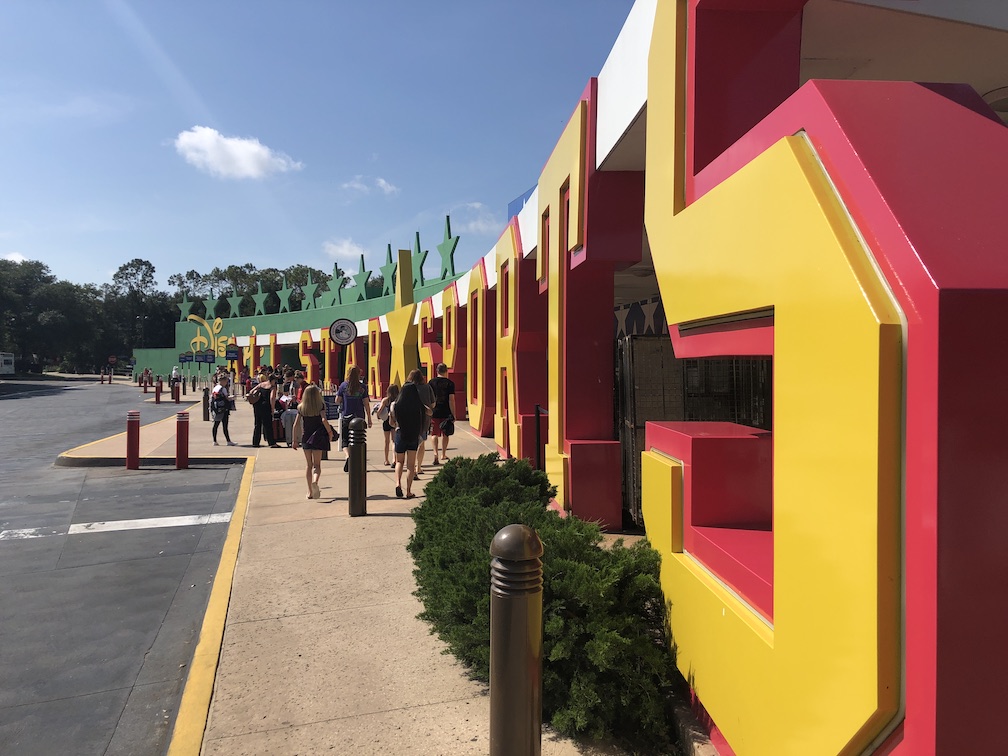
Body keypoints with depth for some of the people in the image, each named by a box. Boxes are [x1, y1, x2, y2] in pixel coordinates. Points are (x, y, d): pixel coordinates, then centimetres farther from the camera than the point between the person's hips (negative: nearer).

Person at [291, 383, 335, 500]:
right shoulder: (320, 406, -5)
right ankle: (315, 481, -28)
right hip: (318, 437, -2)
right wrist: (330, 431, -5)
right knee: (317, 464, 3)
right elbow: (324, 420, -18)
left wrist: (295, 440, 7)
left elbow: (296, 424, 2)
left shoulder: (301, 408, 3)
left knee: (308, 465, 11)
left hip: (306, 438, 2)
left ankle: (310, 492, 11)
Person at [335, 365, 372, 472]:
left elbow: (337, 401, 0)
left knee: (345, 440, 5)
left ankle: (347, 456, -22)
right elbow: (366, 404, -4)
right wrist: (369, 418, 2)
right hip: (359, 417, 1)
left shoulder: (343, 385, -2)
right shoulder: (362, 387, -3)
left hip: (346, 417, -1)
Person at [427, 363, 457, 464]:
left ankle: (435, 453, -12)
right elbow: (451, 400, -7)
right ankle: (443, 455, 23)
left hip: (434, 412, 1)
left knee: (435, 434, 6)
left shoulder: (431, 383, 1)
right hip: (446, 413, -1)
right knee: (445, 434, 13)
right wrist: (453, 414, -3)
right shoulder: (450, 383, -4)